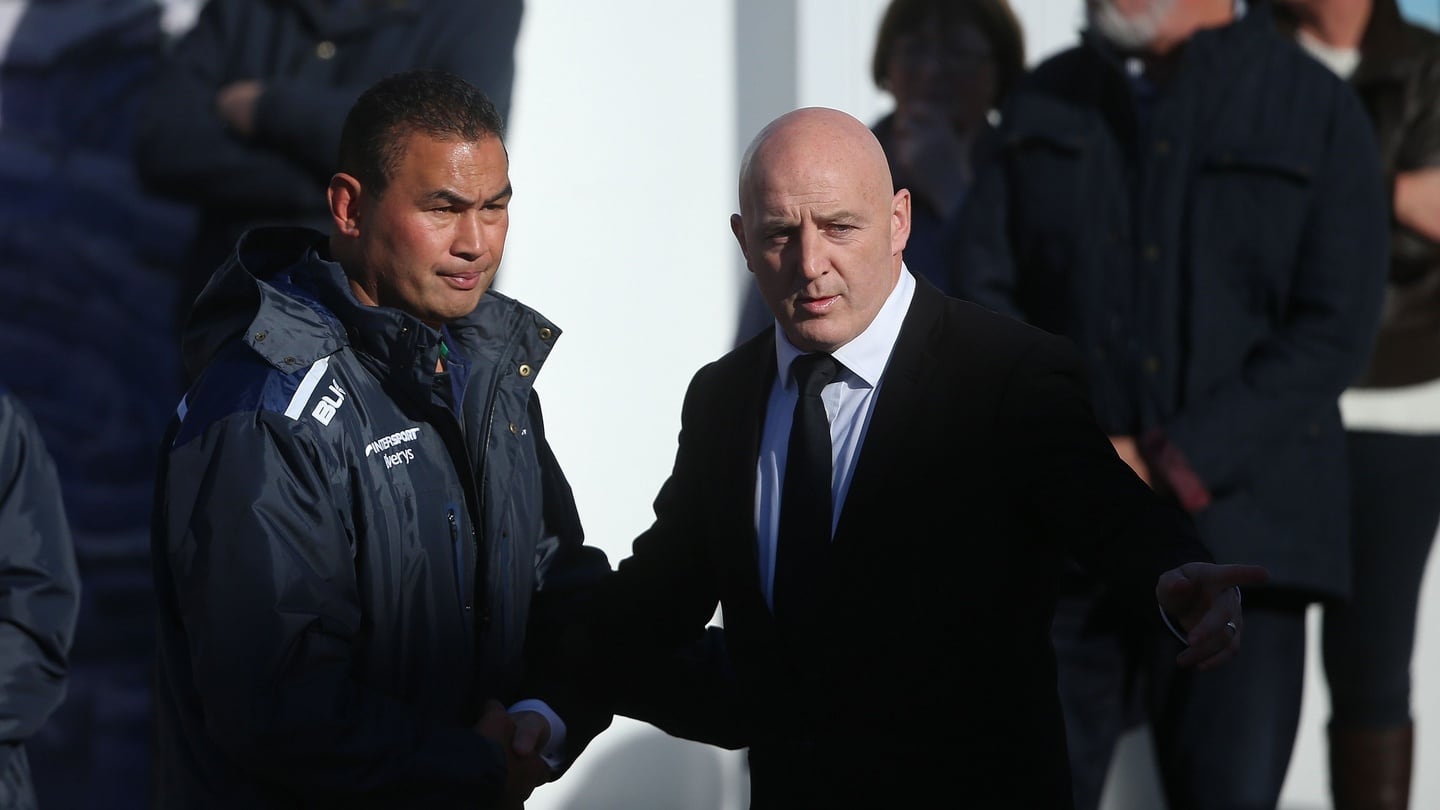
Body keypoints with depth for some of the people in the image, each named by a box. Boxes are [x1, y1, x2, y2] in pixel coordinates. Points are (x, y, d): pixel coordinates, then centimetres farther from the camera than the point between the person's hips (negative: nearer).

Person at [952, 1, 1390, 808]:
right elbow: (981, 287, 6)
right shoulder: (1043, 105, 12)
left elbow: (1332, 337, -6)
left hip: (1232, 529, -2)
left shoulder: (1319, 112, 1)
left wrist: (1165, 466, -13)